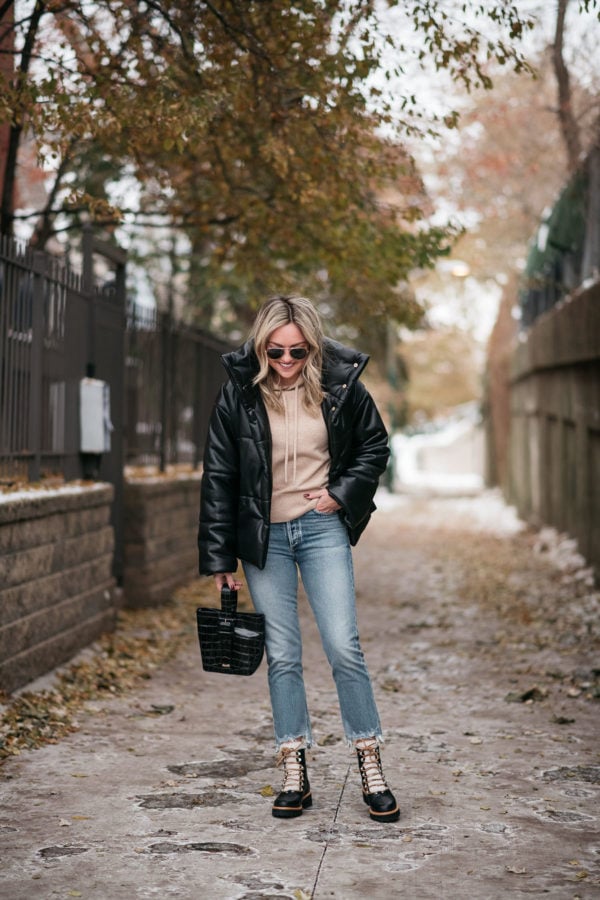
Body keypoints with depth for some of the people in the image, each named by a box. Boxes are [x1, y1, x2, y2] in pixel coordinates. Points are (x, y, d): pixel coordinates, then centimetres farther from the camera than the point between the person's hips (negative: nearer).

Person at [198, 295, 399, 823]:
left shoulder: (341, 384, -4)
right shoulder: (238, 393, -4)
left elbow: (374, 447, 11)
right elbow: (218, 477, 0)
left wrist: (343, 493, -5)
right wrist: (220, 558, -1)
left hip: (322, 528, -1)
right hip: (263, 536, 1)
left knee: (343, 647, -7)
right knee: (282, 656, 4)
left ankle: (371, 767, 6)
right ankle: (294, 774, 13)